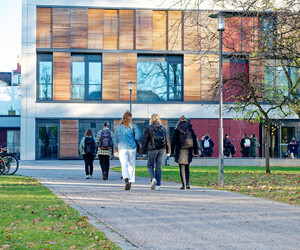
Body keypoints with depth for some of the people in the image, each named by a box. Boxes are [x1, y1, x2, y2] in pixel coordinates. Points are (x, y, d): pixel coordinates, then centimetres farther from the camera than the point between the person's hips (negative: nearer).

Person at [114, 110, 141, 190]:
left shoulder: (118, 128, 2)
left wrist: (117, 148, 22)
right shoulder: (133, 126, -3)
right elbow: (138, 137, -8)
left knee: (124, 165, -8)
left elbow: (115, 140, 7)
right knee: (131, 165, 15)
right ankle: (130, 181, 16)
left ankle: (126, 180, -31)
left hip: (122, 149, 0)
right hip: (132, 148, 1)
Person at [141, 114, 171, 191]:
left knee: (150, 165, 11)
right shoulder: (163, 128, 7)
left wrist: (143, 151, 5)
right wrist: (168, 151, 15)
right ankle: (158, 185, 5)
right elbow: (167, 140, 9)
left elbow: (144, 141, -1)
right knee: (158, 167, 8)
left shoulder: (148, 128, -3)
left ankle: (153, 178, -15)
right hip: (162, 150, 3)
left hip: (152, 150, -3)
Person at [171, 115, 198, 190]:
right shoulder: (191, 130, 5)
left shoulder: (177, 130, -2)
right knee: (187, 167, 17)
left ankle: (184, 184, -9)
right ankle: (187, 184, 12)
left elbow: (174, 141, -2)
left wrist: (172, 151, 4)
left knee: (182, 168, 0)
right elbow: (195, 141, 6)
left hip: (181, 150, -3)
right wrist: (195, 152, 11)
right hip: (189, 150, 3)